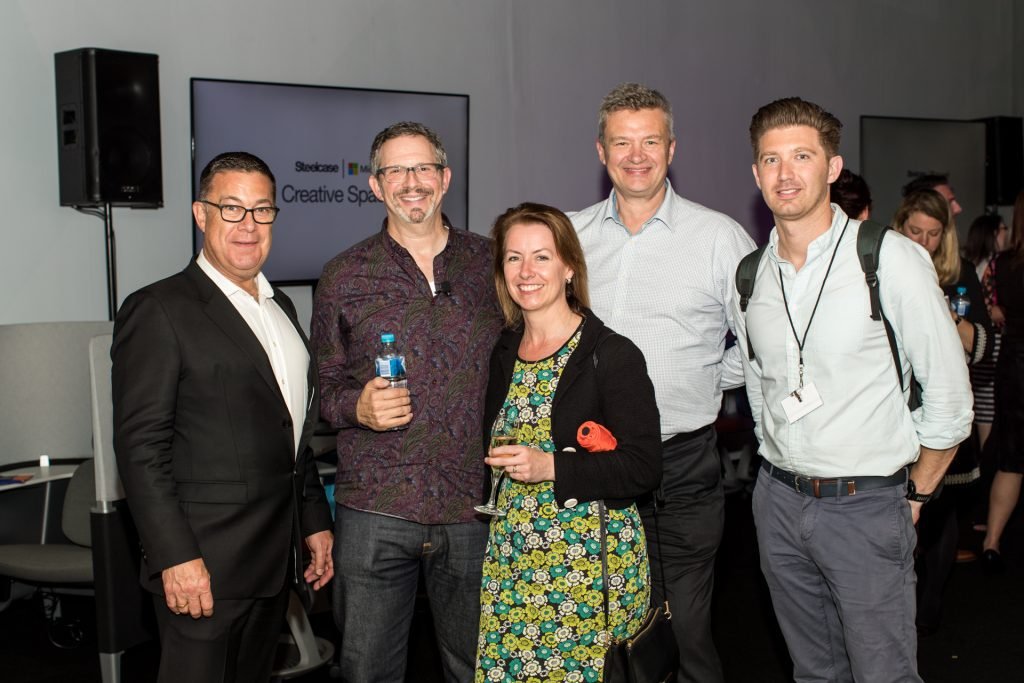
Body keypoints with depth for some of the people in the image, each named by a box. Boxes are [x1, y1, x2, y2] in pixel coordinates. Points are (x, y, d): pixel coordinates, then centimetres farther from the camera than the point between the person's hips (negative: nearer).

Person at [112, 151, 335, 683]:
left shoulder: (280, 307, 15)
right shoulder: (158, 310, -9)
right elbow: (140, 446, -15)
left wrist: (315, 520, 16)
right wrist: (176, 558, -20)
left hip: (276, 560, 7)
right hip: (203, 564, -7)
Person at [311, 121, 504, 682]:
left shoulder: (490, 262, 5)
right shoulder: (344, 277, 3)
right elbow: (325, 388, 7)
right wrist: (359, 408, -14)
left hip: (475, 505, 1)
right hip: (375, 509, -1)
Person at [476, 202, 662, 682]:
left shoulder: (612, 355, -9)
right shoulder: (503, 354, 10)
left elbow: (643, 468, -13)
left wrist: (551, 467, -21)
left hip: (590, 561, -5)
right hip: (512, 560, 5)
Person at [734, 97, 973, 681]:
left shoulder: (893, 260, -11)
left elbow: (949, 395, -7)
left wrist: (914, 497, -1)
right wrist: (781, 467, 15)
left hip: (867, 505, -4)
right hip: (779, 500, 5)